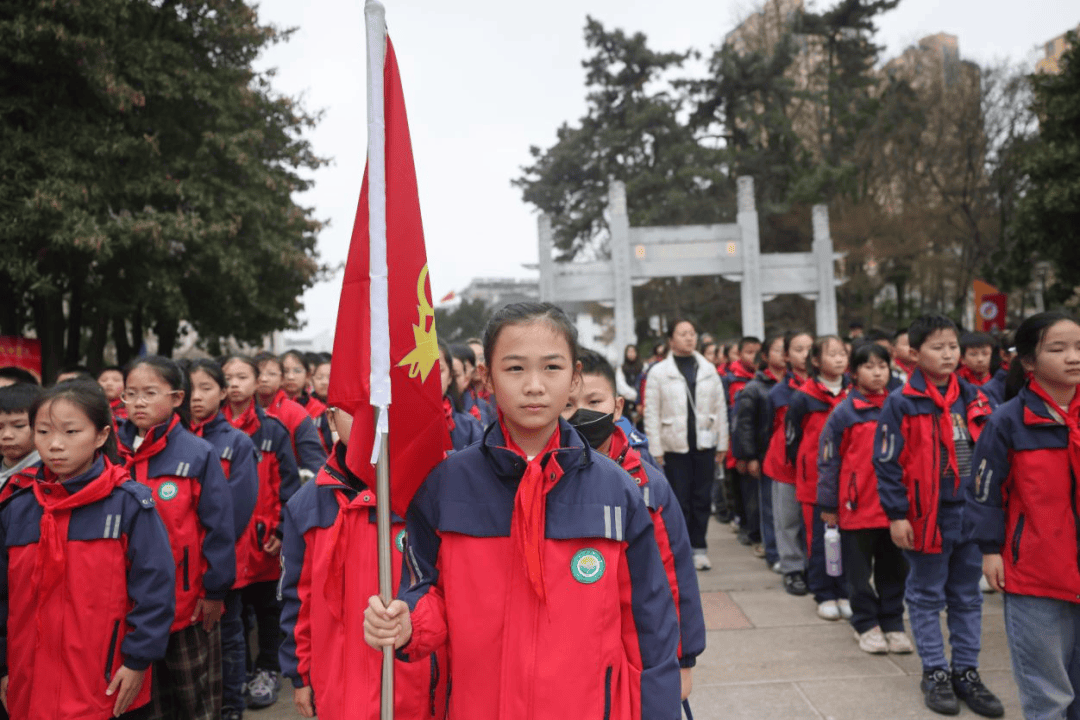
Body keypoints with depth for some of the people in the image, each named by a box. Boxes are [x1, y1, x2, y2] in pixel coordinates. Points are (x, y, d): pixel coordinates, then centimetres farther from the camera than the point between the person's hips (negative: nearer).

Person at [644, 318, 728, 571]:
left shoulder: (708, 369, 8)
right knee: (679, 500, 3)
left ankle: (699, 548, 18)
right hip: (675, 446, -2)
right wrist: (656, 450, -7)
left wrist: (722, 444, 6)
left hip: (704, 444, 3)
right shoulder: (658, 372, -2)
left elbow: (720, 408, 9)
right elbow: (651, 414, -4)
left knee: (702, 498, 7)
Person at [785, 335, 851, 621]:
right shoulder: (804, 397, -5)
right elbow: (791, 436, 3)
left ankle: (844, 593, 20)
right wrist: (803, 468, 6)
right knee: (819, 539, 4)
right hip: (816, 479, -2)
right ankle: (824, 596, 16)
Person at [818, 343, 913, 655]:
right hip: (857, 507, -3)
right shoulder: (844, 412, -3)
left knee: (894, 570, 12)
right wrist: (828, 505, -4)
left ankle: (893, 624, 24)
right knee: (860, 572, 8)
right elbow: (828, 459, -2)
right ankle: (867, 625, 21)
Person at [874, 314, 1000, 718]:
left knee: (967, 597, 14)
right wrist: (896, 515, -13)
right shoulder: (902, 404, -10)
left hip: (971, 514, 5)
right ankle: (934, 673, 21)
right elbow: (887, 464, -10)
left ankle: (966, 672, 27)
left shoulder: (973, 399, 6)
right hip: (927, 517, -5)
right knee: (927, 596, 9)